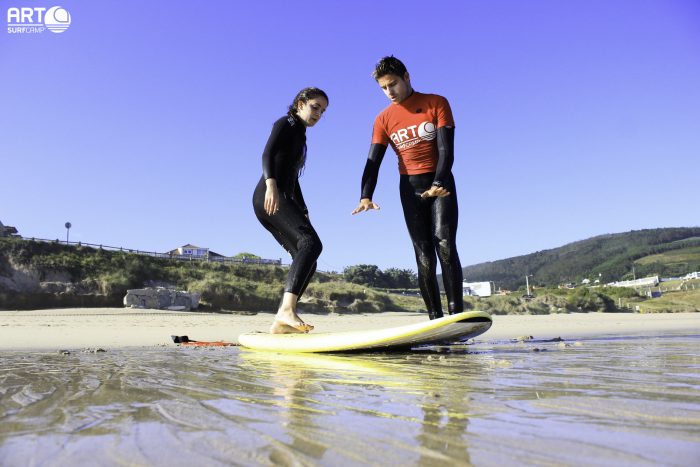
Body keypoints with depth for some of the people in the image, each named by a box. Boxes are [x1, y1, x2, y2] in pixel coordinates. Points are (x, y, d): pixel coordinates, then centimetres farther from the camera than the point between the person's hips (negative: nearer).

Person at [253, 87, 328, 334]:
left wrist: (303, 212, 24)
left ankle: (280, 322, -5)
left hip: (282, 200, 9)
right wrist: (271, 183, -30)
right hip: (269, 196, -9)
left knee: (306, 259, -1)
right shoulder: (286, 124, 6)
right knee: (311, 242, -28)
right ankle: (287, 309, -40)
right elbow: (267, 153, -13)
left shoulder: (299, 136, 31)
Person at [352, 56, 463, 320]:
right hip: (410, 188, 2)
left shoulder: (436, 103, 1)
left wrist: (438, 184, -24)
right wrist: (366, 196, -16)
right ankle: (435, 318, -3)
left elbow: (446, 149, -8)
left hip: (441, 183, -2)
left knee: (445, 245, -18)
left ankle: (456, 312, -17)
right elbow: (373, 161, 1)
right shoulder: (383, 119, 8)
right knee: (424, 255, -4)